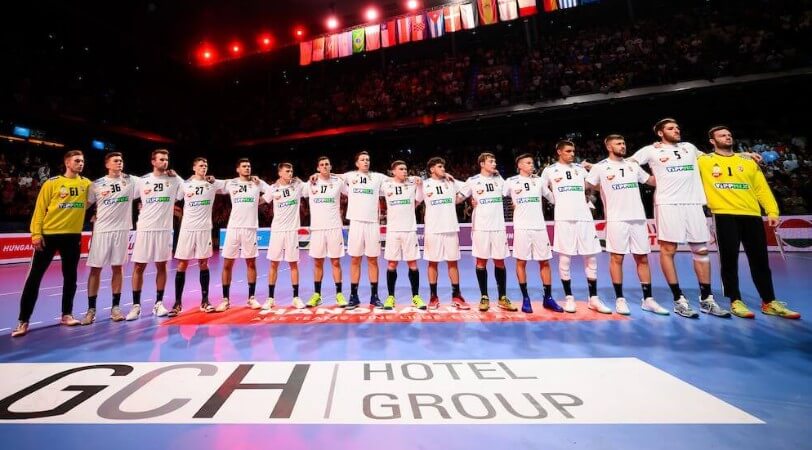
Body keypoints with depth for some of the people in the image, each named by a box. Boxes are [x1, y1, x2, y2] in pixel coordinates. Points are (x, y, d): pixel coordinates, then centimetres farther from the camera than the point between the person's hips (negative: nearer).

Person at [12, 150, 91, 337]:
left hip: (73, 236, 2)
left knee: (70, 276, 9)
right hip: (49, 235, -2)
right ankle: (23, 321, 10)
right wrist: (36, 233, -10)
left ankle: (66, 314, 21)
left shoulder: (86, 183, 5)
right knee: (34, 277, 0)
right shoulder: (52, 183, -3)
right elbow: (40, 209, -4)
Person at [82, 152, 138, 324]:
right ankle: (91, 309, 13)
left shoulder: (131, 181, 3)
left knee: (118, 268, 6)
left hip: (122, 229, 0)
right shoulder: (97, 184, 3)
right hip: (101, 230, 0)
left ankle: (116, 307, 14)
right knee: (95, 268, 3)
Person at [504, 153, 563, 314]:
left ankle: (548, 298, 17)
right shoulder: (511, 181, 2)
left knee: (545, 261, 5)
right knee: (521, 262, 0)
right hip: (521, 227, -3)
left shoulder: (539, 181, 13)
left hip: (539, 226, 3)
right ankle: (525, 298, 12)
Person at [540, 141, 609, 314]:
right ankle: (569, 298, 10)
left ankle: (594, 299, 14)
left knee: (591, 258, 4)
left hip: (584, 217, 4)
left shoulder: (580, 168, 15)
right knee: (564, 259, -2)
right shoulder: (550, 170, 5)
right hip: (563, 219, -4)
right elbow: (543, 191, 12)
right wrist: (559, 202, 9)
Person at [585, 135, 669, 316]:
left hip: (638, 218, 5)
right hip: (616, 219, -5)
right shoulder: (600, 167, 0)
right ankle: (620, 299, 9)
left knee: (642, 258, 8)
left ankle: (648, 300, 16)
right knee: (616, 258, -1)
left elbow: (654, 181, 22)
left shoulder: (633, 165, 15)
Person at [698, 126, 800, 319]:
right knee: (729, 260, -1)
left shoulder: (748, 162, 18)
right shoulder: (704, 161, 6)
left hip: (752, 216, 4)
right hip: (725, 216, -4)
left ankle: (769, 302, 19)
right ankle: (736, 302, 8)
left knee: (760, 260, 8)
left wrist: (772, 211, 4)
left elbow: (762, 188, 14)